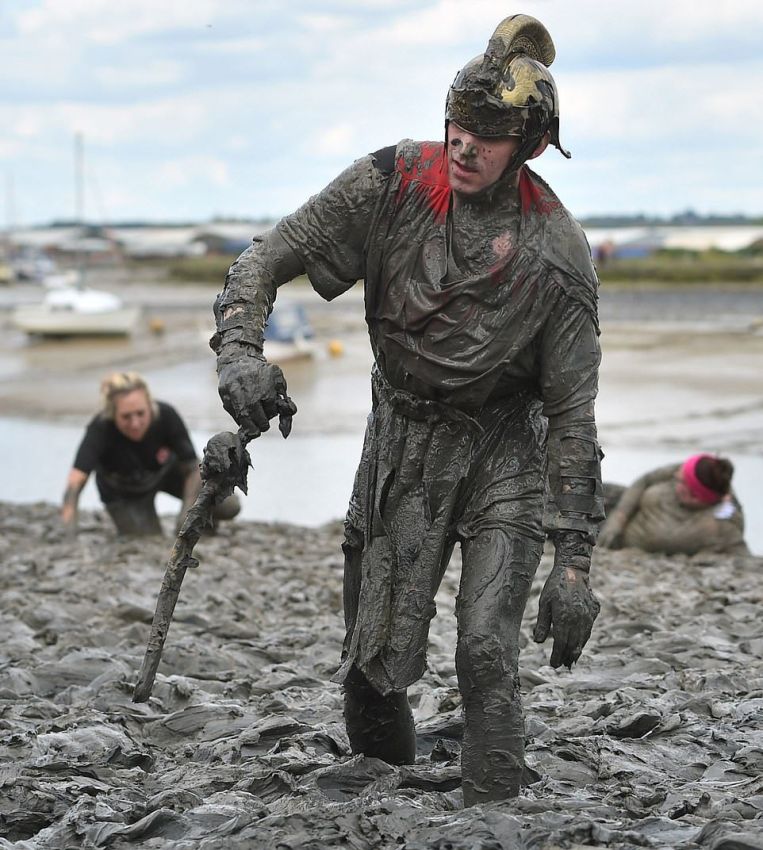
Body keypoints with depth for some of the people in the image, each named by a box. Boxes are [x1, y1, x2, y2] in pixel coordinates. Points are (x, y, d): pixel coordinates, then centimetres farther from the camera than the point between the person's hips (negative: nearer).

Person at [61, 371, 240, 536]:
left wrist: (186, 514, -36)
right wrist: (68, 529, -62)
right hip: (124, 494, -1)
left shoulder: (166, 416, -33)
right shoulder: (100, 429, -37)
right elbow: (76, 480, -47)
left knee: (228, 506, -14)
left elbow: (192, 469, -22)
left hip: (167, 472, 1)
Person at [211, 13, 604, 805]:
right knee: (377, 658, 4)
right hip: (402, 447, 2)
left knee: (486, 655, -15)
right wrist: (239, 350, -26)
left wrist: (573, 562, -16)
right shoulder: (392, 184, -14)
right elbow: (269, 256, -6)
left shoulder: (557, 257, -18)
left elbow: (573, 413, -13)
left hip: (503, 456, -2)